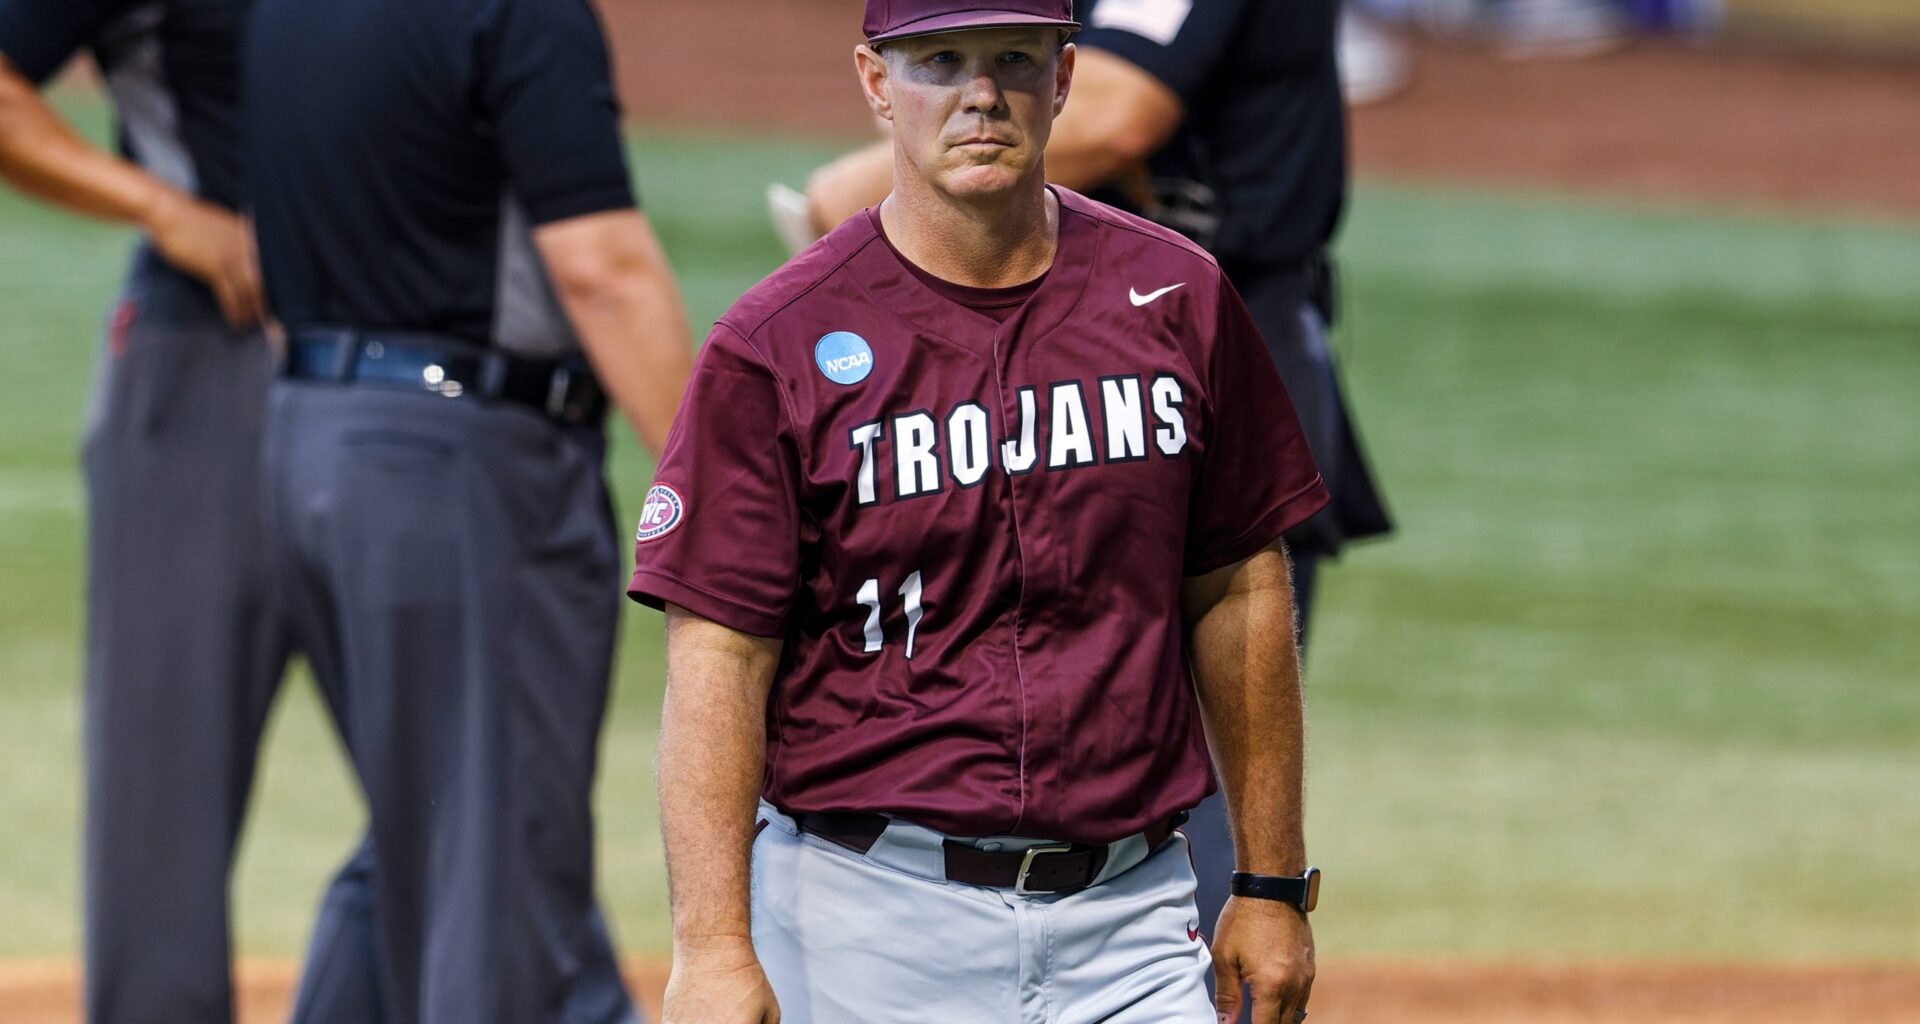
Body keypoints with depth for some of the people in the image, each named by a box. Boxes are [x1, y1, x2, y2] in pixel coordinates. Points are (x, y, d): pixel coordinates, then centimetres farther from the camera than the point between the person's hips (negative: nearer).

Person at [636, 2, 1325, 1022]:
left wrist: (1271, 883, 12)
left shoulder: (1175, 299, 6)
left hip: (1129, 912, 3)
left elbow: (1237, 592, 13)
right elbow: (717, 653, -9)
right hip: (869, 930, -2)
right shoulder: (778, 344, -5)